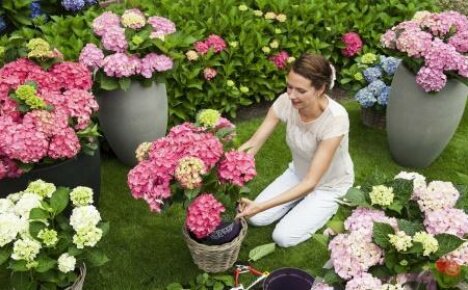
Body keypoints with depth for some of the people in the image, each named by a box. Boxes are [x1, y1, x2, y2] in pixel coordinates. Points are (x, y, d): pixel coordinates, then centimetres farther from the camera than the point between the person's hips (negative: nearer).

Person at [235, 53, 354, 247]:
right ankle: (303, 203, 19)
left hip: (329, 185, -4)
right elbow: (252, 144, -20)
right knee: (256, 219, -3)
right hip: (298, 173, 5)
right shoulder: (286, 102, -24)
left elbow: (311, 182, -37)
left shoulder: (336, 118, -38)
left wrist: (261, 206, -44)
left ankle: (328, 206, 13)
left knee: (283, 237, -10)